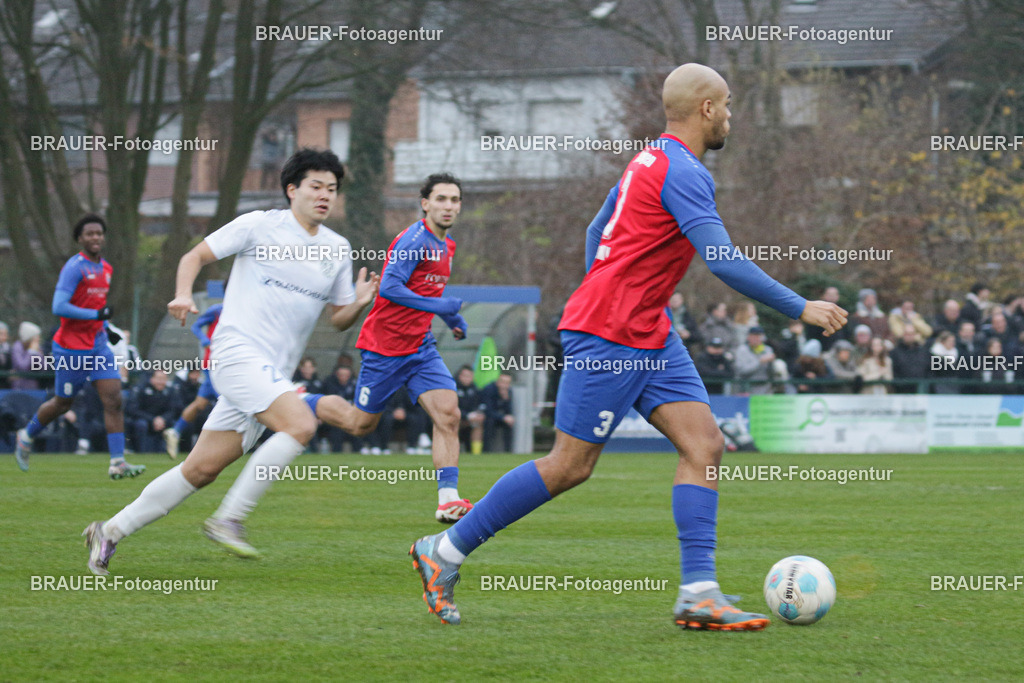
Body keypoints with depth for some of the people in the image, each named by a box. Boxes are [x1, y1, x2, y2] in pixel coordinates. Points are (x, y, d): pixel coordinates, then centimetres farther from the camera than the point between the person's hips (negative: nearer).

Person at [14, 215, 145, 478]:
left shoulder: (106, 269, 11)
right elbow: (59, 307, -22)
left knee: (113, 400, -8)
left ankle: (117, 462, -11)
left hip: (98, 345, 7)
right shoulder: (74, 267, -15)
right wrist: (96, 315, -24)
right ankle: (27, 436, 35)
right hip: (71, 347, -7)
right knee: (63, 403, 7)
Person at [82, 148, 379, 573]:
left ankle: (111, 532, 15)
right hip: (238, 351, -6)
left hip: (273, 372, 6)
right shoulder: (259, 226, -3)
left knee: (202, 469, 4)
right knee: (301, 424, -26)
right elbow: (195, 256, 3)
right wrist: (183, 294, -16)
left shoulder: (337, 249, 13)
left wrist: (359, 304, -4)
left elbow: (339, 319, 18)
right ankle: (229, 519, -17)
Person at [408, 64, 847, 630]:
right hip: (608, 337, -10)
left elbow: (596, 233, 24)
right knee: (570, 466, -5)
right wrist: (800, 309, -16)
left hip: (647, 336, 10)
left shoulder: (653, 160, 15)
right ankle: (445, 551, 7)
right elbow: (725, 263, -23)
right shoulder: (682, 171, -16)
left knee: (705, 443, -2)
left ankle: (699, 594, -8)